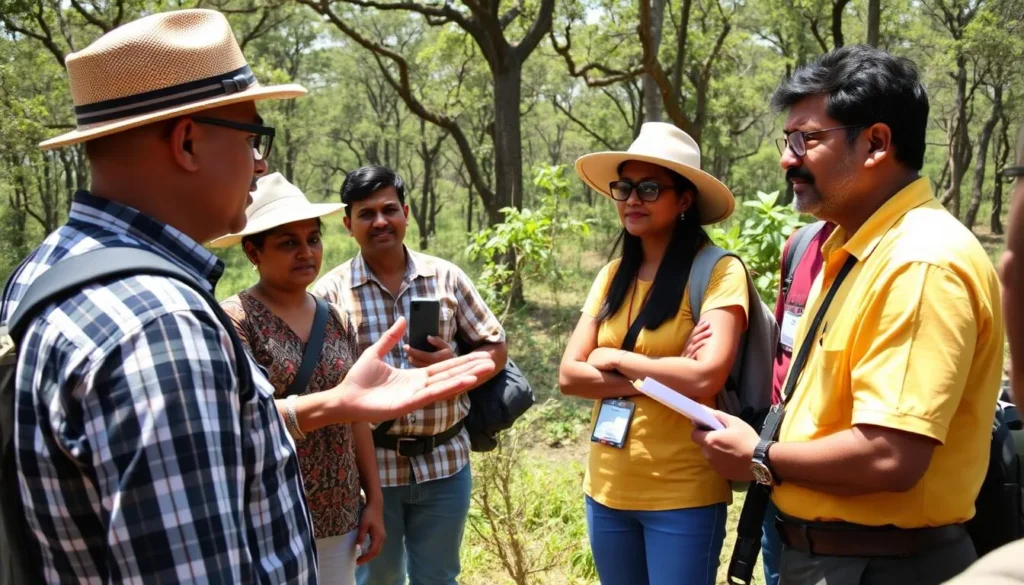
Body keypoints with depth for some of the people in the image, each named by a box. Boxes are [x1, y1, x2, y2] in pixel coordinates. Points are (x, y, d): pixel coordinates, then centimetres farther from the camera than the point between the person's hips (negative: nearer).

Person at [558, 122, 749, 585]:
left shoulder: (718, 272, -11)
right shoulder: (612, 275, 6)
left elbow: (705, 378, -23)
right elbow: (569, 375, -1)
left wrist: (616, 359, -10)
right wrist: (661, 377, -13)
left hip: (682, 496, -5)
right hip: (606, 489, 6)